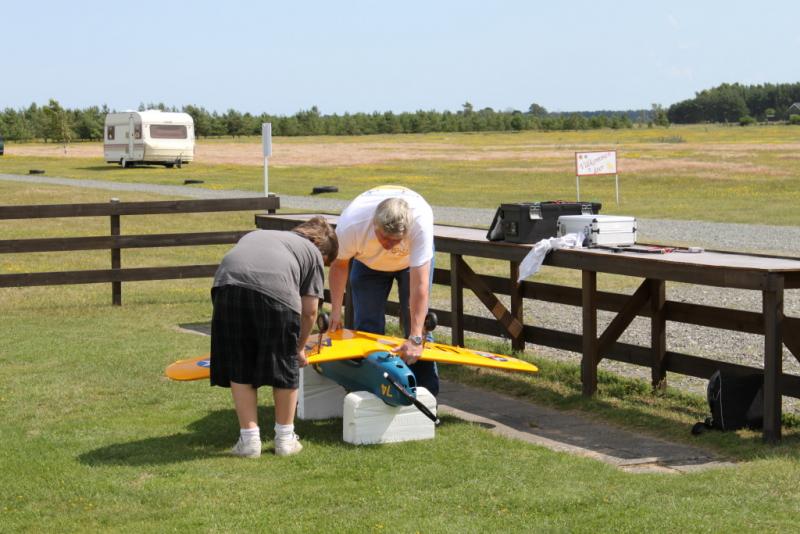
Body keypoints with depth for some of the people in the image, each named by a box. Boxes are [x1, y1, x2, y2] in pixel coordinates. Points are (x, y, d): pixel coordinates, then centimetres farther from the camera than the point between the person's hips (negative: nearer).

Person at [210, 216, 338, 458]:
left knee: (239, 370, 15)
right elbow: (309, 311, 21)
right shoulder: (314, 253, 28)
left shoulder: (256, 235, 41)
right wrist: (300, 348, 37)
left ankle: (249, 438, 16)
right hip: (276, 291, -3)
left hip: (228, 282, 3)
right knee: (285, 365, 16)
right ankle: (285, 438, 27)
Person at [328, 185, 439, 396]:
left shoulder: (421, 222, -44)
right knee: (367, 326, -2)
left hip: (413, 259, -1)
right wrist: (335, 311, -20)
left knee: (418, 321, -10)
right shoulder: (351, 224, -39)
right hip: (368, 261, 2)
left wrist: (415, 338, -47)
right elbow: (339, 264, -17)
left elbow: (419, 284, -44)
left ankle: (426, 393, 0)